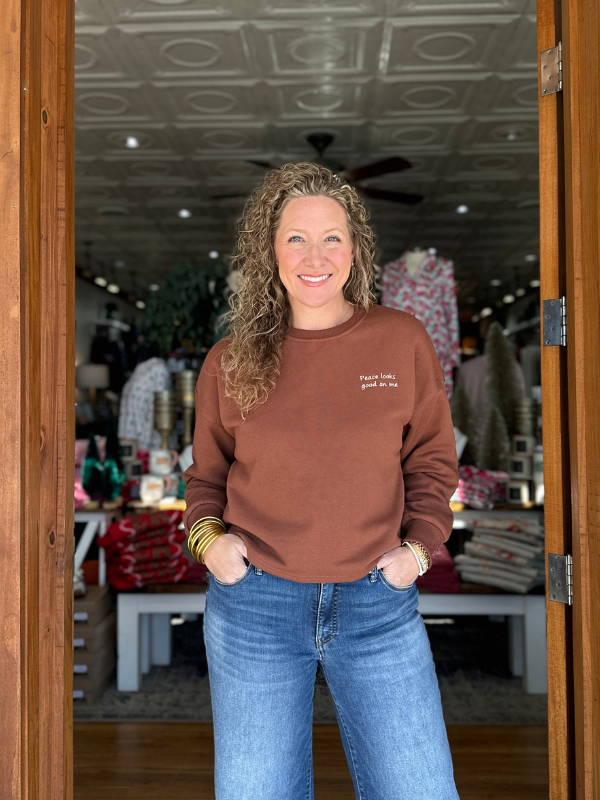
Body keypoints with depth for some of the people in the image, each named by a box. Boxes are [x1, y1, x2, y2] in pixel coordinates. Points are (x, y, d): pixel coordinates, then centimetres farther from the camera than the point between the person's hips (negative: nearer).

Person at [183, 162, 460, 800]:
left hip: (378, 603, 0)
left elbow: (431, 460, 9)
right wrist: (206, 536, -4)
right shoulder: (230, 362, 1)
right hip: (254, 603, 1)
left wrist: (419, 544, -4)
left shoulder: (402, 341, 0)